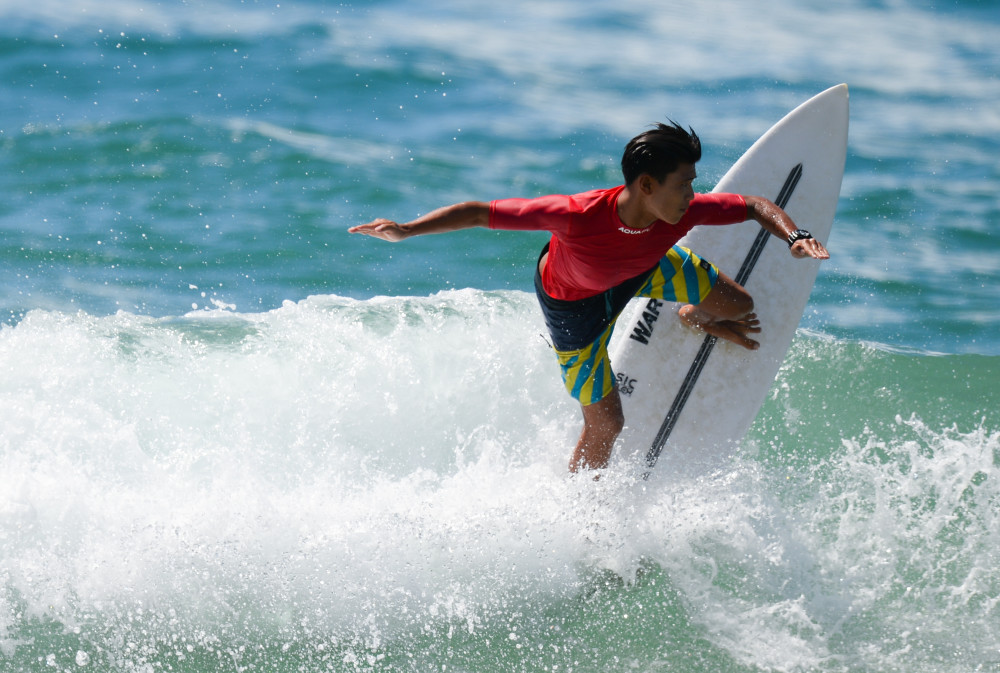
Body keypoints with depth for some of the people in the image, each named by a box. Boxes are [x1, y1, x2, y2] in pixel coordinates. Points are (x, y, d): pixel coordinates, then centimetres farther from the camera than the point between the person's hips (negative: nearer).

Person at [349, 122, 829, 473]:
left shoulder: (685, 211, -34)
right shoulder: (578, 216, -47)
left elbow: (756, 207, -18)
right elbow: (481, 213, -39)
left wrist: (794, 236, -38)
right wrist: (406, 231, -43)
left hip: (645, 267, 4)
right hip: (577, 303, -4)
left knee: (738, 305, 8)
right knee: (605, 425, 0)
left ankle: (697, 319, 47)